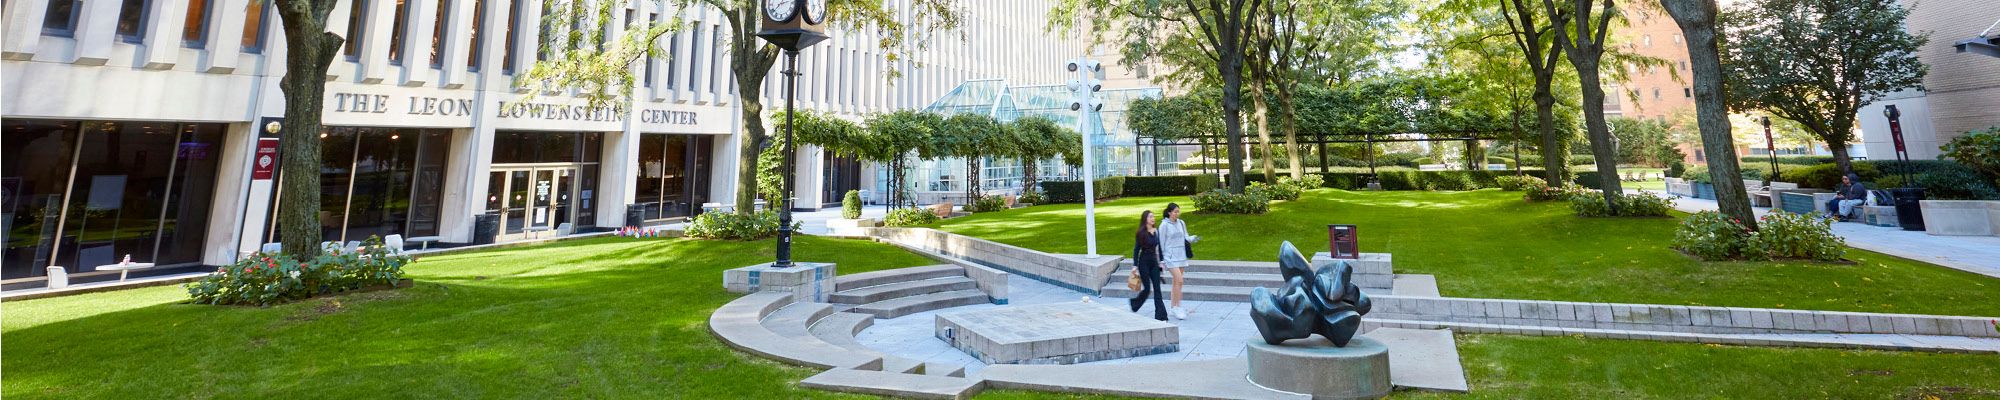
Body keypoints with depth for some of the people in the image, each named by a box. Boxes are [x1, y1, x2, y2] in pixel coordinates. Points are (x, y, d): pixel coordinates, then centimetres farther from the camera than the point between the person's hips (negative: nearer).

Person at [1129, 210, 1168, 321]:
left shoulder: (1156, 232, 7)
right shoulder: (1141, 233, -9)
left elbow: (1159, 248, 13)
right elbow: (1136, 250, -8)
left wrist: (1161, 262, 10)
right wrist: (1135, 265, -11)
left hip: (1154, 262, 5)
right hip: (1144, 262, -5)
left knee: (1157, 289, -1)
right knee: (1147, 289, 0)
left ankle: (1160, 315, 0)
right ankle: (1134, 303, 28)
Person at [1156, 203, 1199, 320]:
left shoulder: (1181, 223, 9)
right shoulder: (1164, 225, -8)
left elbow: (1185, 238, 15)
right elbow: (1161, 243, -6)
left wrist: (1194, 238, -7)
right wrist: (1162, 260, -6)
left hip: (1181, 255, 6)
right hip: (1170, 256, -6)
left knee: (1176, 282, 10)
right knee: (1179, 280, -16)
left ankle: (1173, 308, 18)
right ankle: (1177, 308, -8)